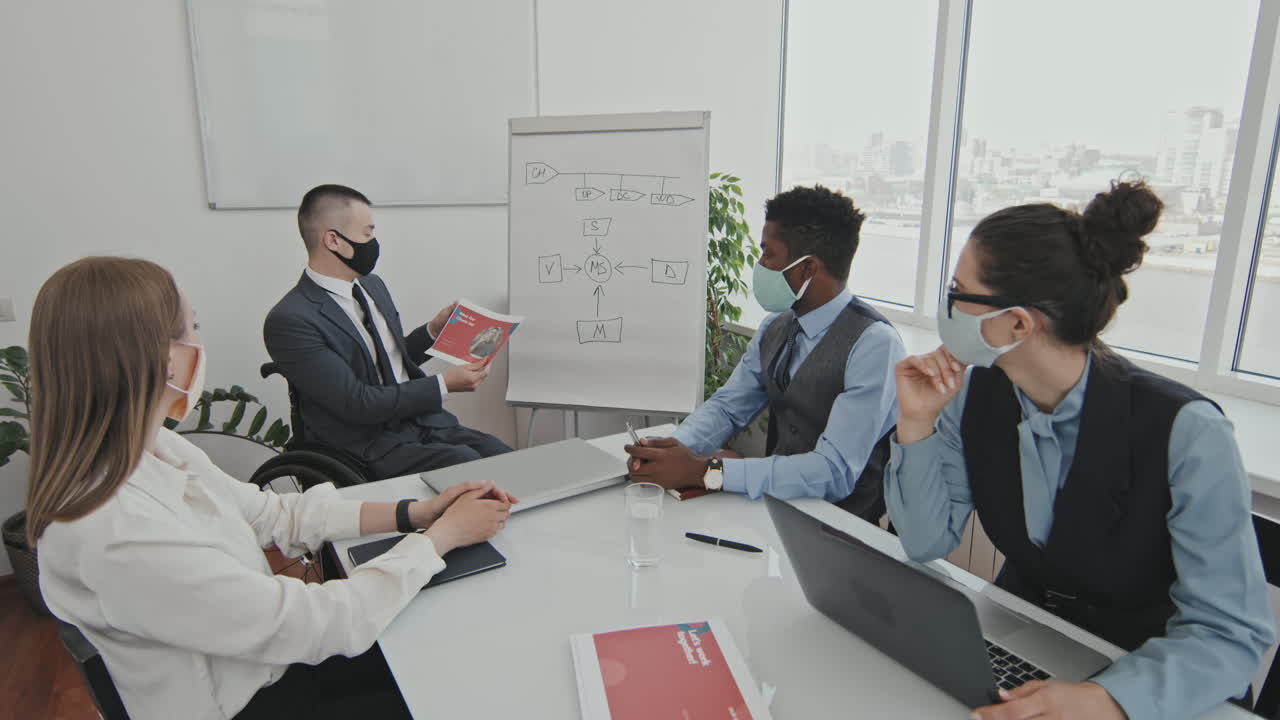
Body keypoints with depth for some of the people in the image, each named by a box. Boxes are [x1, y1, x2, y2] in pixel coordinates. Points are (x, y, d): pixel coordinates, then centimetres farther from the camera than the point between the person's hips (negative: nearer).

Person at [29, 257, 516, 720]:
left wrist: (416, 513, -6)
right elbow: (320, 623, -28)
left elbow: (275, 516, 2)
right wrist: (445, 534, -16)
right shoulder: (117, 537, -33)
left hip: (272, 656, 7)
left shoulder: (157, 450, -7)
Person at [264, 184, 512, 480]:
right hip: (369, 449, -7)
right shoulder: (289, 320, -14)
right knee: (469, 464, -30)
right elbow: (358, 403, -17)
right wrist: (444, 384, -16)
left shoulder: (373, 285, 12)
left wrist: (433, 330, 8)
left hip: (425, 422, 7)